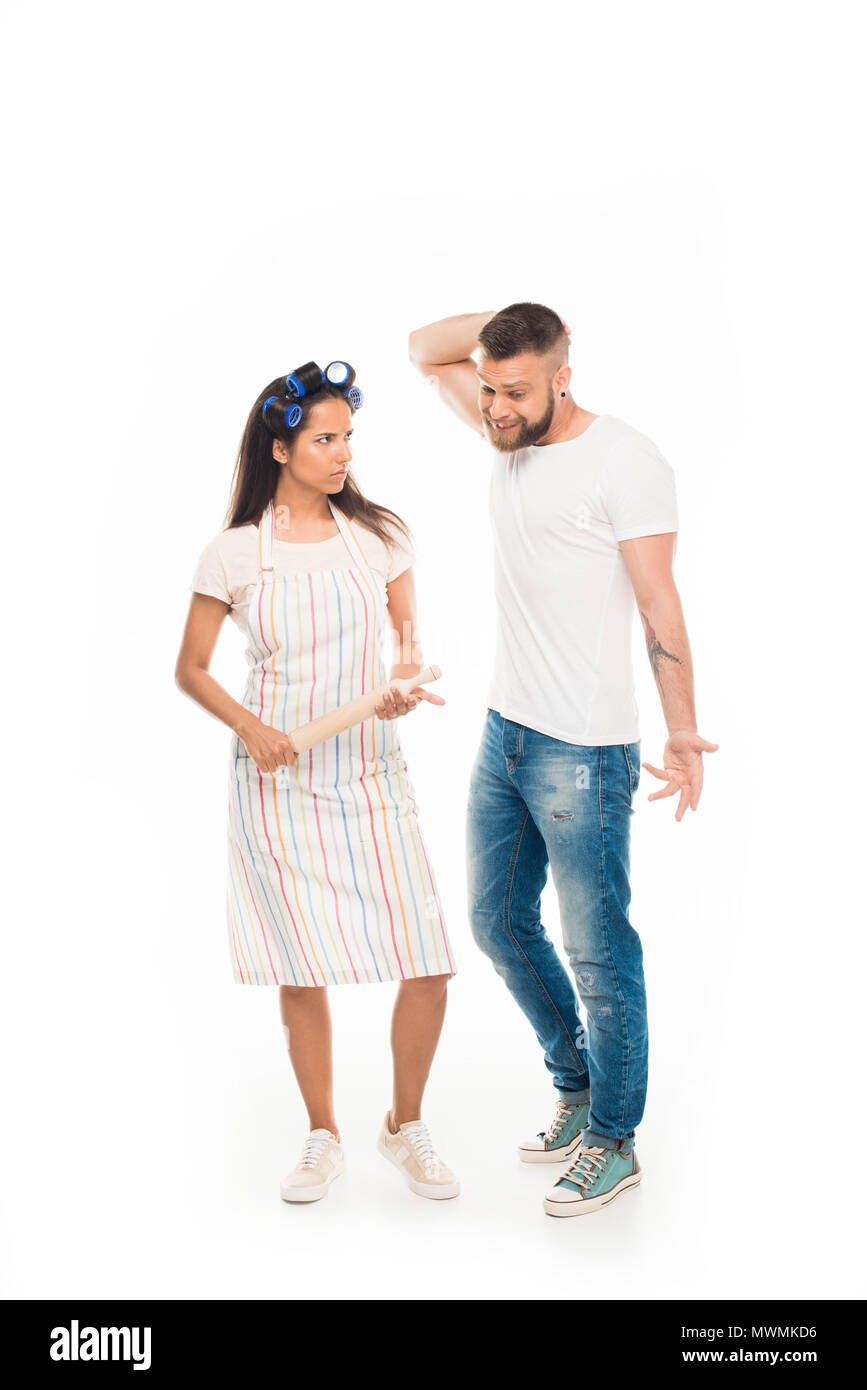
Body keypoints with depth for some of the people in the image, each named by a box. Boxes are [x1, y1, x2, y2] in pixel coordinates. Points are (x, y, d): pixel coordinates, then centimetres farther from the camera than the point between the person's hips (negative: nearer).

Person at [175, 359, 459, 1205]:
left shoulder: (379, 535, 3)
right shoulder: (233, 554, -2)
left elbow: (410, 641, 10)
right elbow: (190, 670, 4)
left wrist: (405, 683, -12)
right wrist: (250, 727, -13)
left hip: (371, 774, 2)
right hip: (279, 782, -1)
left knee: (428, 967, -3)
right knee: (302, 973, 6)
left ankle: (406, 1127, 22)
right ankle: (322, 1139, 28)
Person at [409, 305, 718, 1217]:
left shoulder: (624, 461, -13)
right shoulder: (512, 435, 9)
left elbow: (660, 605, -14)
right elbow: (426, 349, 20)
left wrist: (683, 733, -18)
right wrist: (510, 321, 3)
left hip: (583, 751, -8)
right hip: (504, 732, 8)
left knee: (597, 950, 2)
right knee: (498, 922, 18)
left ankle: (613, 1142, 19)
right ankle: (577, 1090, 36)